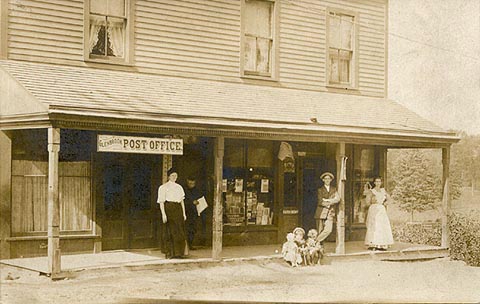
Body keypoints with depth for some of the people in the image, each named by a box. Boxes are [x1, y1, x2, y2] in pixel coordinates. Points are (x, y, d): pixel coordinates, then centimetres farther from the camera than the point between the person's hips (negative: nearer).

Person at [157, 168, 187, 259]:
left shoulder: (179, 187, 18)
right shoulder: (163, 187, 1)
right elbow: (161, 202, -4)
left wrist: (184, 213, 11)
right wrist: (163, 214, -14)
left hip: (178, 210, 5)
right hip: (169, 209, -5)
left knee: (179, 231, 2)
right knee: (170, 231, -6)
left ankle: (178, 252, 7)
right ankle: (169, 253, -2)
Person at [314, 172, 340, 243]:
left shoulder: (334, 189, 16)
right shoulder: (320, 190, 5)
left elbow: (337, 199, 0)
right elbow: (320, 202, -7)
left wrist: (327, 200, -8)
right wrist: (331, 202, -6)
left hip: (329, 213, 2)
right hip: (321, 212, -2)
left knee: (328, 229, -15)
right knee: (320, 231, -4)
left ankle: (317, 241, -2)